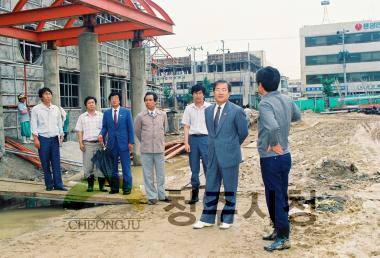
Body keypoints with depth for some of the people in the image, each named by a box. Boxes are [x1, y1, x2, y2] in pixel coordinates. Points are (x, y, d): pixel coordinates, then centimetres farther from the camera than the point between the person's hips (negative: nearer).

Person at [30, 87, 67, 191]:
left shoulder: (56, 109, 10)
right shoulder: (36, 109, 0)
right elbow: (34, 124, -2)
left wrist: (61, 136, 13)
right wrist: (35, 138, -8)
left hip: (54, 139, 3)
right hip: (43, 139, -3)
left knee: (56, 163, 1)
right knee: (45, 164, 3)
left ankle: (58, 184, 6)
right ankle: (49, 184, 12)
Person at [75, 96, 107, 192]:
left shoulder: (101, 115, 9)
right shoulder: (82, 117, 11)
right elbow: (79, 131, 8)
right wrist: (81, 143, -1)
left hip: (99, 142, 0)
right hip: (87, 143, 1)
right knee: (88, 165, 0)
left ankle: (102, 185, 6)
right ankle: (90, 185, 10)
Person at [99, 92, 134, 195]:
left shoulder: (126, 112, 3)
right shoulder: (106, 113, 9)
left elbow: (130, 128, 0)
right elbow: (104, 127, 9)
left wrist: (131, 142, -5)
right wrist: (101, 135, -12)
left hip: (123, 143, -2)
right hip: (111, 143, 2)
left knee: (126, 166, 1)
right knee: (113, 167, 9)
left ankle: (127, 188, 9)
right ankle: (114, 187, 18)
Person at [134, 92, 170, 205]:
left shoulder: (163, 114, 0)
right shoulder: (140, 116, -4)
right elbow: (137, 131, 11)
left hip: (159, 148, 1)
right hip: (146, 149, -1)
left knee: (160, 173, 9)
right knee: (148, 174, 5)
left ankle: (161, 195, 23)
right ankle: (152, 196, 16)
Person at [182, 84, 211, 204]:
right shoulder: (189, 108, 8)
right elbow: (186, 127, 7)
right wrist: (186, 142, -1)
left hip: (206, 138, -2)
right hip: (192, 138, 3)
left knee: (208, 167, -2)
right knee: (194, 168, 9)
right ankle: (194, 193, 18)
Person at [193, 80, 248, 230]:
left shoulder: (236, 111, -8)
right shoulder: (208, 110, 8)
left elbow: (243, 133, 0)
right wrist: (215, 144, 13)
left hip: (229, 156, -5)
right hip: (213, 155, 5)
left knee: (230, 189, 8)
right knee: (210, 188, 10)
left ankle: (227, 219, 21)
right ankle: (207, 219, 20)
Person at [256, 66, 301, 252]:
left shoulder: (265, 104, -21)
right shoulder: (287, 100, 3)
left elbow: (273, 127, -38)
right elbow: (297, 116, 23)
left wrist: (274, 145, -21)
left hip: (271, 158, -8)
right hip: (285, 156, 8)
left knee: (274, 198, 3)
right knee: (281, 196, 18)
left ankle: (283, 238, 12)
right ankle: (279, 231, 31)